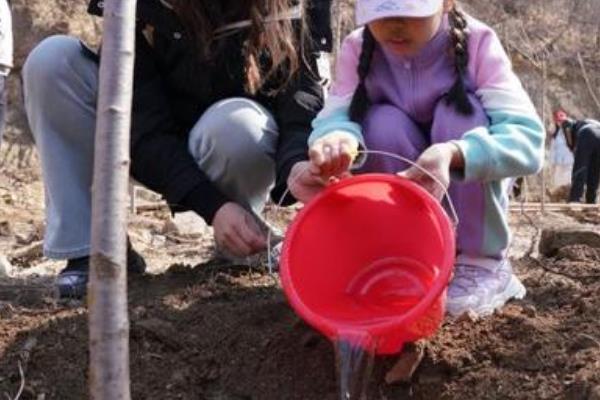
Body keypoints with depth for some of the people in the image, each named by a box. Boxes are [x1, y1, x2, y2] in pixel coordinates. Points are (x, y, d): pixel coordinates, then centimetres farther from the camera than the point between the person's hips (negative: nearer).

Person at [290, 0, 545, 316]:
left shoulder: (476, 42, -21)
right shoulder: (357, 48, -13)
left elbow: (527, 137, -33)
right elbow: (335, 116, -27)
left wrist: (452, 154, -52)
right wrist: (339, 140, -53)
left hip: (470, 194, -1)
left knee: (459, 111, -28)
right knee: (382, 124, -27)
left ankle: (482, 261, -19)